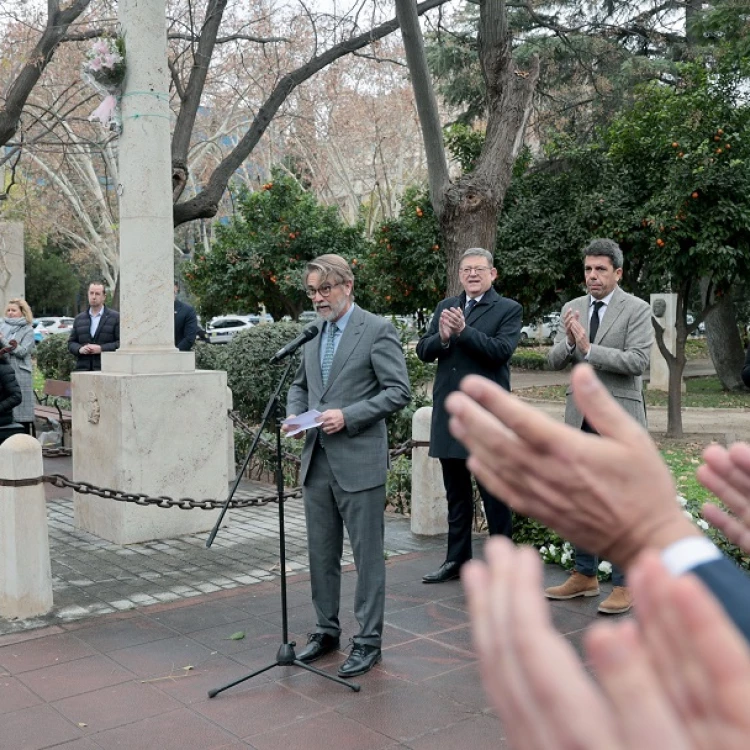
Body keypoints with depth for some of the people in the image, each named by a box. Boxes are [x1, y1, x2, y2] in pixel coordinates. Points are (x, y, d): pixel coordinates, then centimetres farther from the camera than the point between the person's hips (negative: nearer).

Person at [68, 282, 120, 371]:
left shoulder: (115, 317, 4)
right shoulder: (79, 318, 18)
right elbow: (71, 343, 18)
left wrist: (101, 349, -14)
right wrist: (80, 349, -4)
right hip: (83, 370, 4)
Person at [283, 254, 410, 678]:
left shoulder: (377, 330, -8)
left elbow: (399, 391, -13)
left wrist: (348, 416, -19)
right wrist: (294, 414, 3)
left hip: (358, 462, -7)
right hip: (317, 460, 7)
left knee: (368, 555, 3)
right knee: (322, 553, 15)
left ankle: (369, 641, 14)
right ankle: (327, 631, 29)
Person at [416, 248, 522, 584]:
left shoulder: (508, 309, -2)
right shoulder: (445, 307, 13)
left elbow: (502, 350, -17)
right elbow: (423, 351, 6)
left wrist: (463, 331, -23)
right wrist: (442, 337, -14)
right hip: (448, 414, 6)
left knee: (495, 493, 3)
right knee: (456, 494, 16)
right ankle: (457, 559, 27)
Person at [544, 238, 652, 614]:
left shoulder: (636, 310, -5)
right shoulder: (572, 308, 10)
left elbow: (637, 361, -17)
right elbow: (554, 361, 6)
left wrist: (588, 347, -22)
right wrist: (569, 340, -15)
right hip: (580, 414, 6)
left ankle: (623, 585, 8)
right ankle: (585, 576, 26)